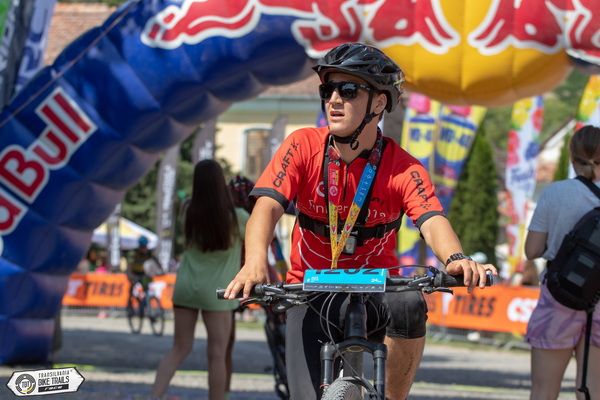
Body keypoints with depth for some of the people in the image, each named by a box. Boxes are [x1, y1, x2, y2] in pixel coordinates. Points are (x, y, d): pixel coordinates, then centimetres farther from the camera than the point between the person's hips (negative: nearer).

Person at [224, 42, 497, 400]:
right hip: (311, 293, 0)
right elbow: (268, 206, -21)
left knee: (409, 305, -34)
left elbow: (432, 221, -28)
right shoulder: (304, 146, -10)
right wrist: (255, 261, -42)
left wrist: (456, 259, -51)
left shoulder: (402, 168, -13)